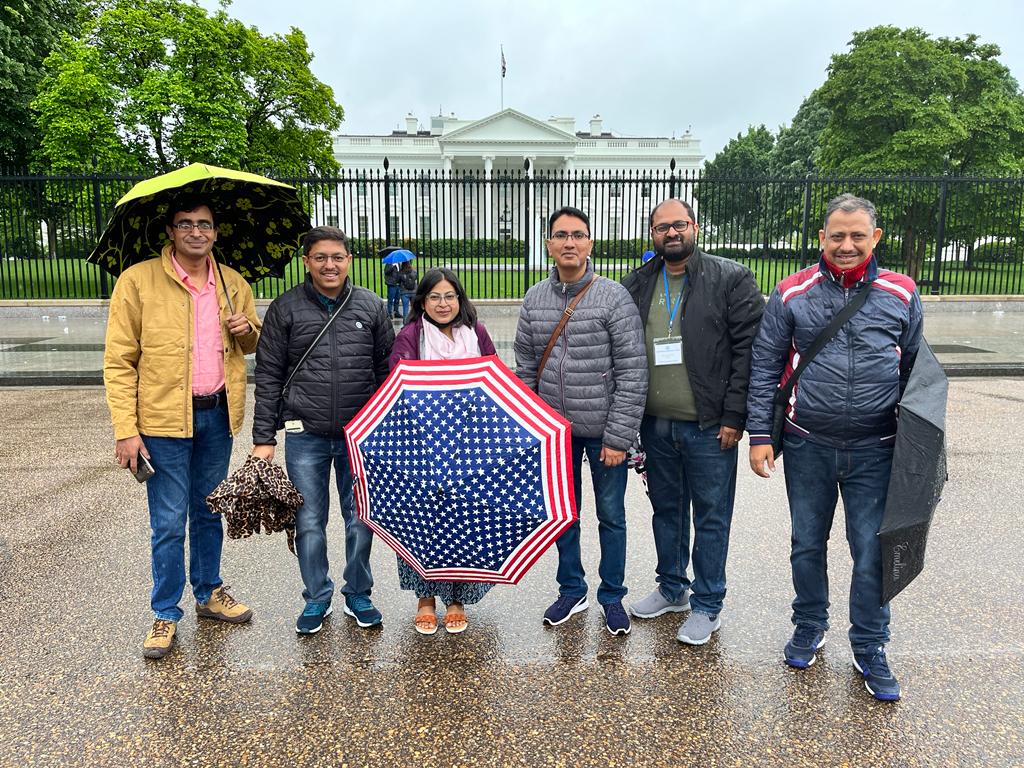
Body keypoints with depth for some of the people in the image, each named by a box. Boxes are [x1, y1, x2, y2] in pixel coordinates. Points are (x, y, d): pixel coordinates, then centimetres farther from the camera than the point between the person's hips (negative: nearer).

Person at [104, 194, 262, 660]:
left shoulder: (233, 284, 7)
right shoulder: (138, 280, -6)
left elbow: (252, 346, 21)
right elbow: (118, 361, -7)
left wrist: (247, 330, -4)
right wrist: (125, 429, -12)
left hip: (217, 416, 4)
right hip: (164, 418, -4)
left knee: (209, 513, 17)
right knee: (168, 523, 3)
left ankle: (209, 593, 34)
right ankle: (165, 614, 21)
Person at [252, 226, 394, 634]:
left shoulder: (372, 307, 4)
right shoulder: (285, 308, 1)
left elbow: (387, 371, 9)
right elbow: (268, 376, 2)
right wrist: (263, 438, -2)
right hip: (305, 435, 0)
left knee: (360, 519, 10)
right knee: (309, 522, 8)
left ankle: (358, 595, 29)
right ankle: (317, 598, 28)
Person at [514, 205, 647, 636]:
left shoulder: (614, 298, -11)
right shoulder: (534, 299, 2)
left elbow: (633, 374, -13)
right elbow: (525, 368, 7)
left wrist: (619, 437, -15)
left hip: (603, 431, -4)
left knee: (611, 515, 11)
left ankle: (612, 597, 30)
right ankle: (572, 592, 35)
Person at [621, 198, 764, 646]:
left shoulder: (731, 280, -5)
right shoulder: (636, 285, 8)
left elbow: (748, 350, -8)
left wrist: (734, 416, -13)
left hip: (709, 426, -4)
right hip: (655, 424, 5)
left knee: (711, 518, 7)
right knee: (666, 509, 18)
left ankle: (707, 605, 23)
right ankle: (672, 589, 36)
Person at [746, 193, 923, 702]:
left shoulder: (900, 294, 2)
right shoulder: (792, 294, -1)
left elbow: (915, 370, 11)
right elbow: (765, 367, 1)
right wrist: (760, 434, -4)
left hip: (875, 450, 0)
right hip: (808, 446, 0)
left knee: (872, 552, 7)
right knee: (807, 544, 14)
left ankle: (870, 649, 27)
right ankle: (809, 627, 36)